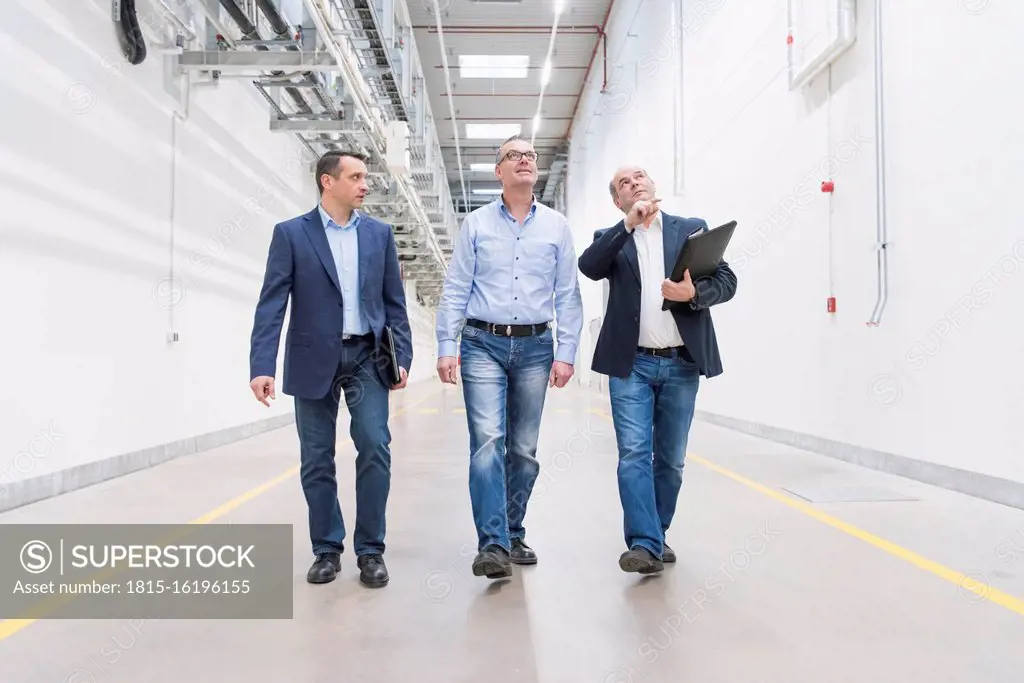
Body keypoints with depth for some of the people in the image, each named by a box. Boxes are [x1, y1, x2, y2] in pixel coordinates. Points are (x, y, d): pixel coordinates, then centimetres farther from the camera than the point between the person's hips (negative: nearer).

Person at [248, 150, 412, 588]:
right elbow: (271, 304, -7)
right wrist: (261, 366, -15)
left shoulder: (379, 234, 7)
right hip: (314, 360, -1)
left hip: (366, 358, 1)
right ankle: (327, 549, 22)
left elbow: (394, 301, 9)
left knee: (375, 448, -7)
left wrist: (402, 355, 1)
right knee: (316, 460, 6)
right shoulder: (291, 234, -1)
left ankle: (370, 550, 8)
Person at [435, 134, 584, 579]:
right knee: (487, 441, -13)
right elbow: (454, 291, 3)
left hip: (535, 347, 2)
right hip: (483, 344, -2)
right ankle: (492, 545, -12)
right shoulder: (476, 224, 6)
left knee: (524, 449, 8)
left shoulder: (557, 226, 8)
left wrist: (566, 354, -2)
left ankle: (513, 536, 22)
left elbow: (568, 296, 6)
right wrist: (446, 348, -5)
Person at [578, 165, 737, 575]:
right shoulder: (611, 238, 10)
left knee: (671, 459, 9)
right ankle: (644, 543, -6)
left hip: (681, 364, 1)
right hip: (631, 364, -1)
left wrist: (695, 293, -17)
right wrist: (627, 225, -17)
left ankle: (656, 535, 24)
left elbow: (727, 281, 3)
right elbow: (588, 267, -11)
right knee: (634, 454, -9)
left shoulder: (692, 229, 9)